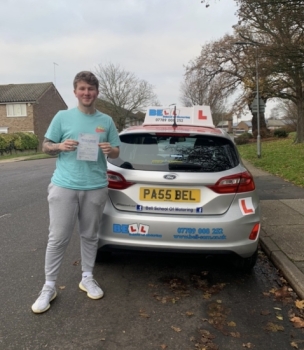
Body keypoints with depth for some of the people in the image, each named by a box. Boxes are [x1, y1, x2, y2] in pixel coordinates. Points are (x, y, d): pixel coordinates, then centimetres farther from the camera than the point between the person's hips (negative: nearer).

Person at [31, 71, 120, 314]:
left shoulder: (106, 121, 7)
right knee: (58, 238, 2)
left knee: (90, 236, 13)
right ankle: (49, 287, 17)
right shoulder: (62, 117, 2)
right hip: (64, 186, -1)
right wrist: (60, 146, -14)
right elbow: (45, 147, 6)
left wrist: (110, 150, -11)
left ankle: (87, 278, 30)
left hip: (96, 187, 2)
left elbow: (116, 152, 11)